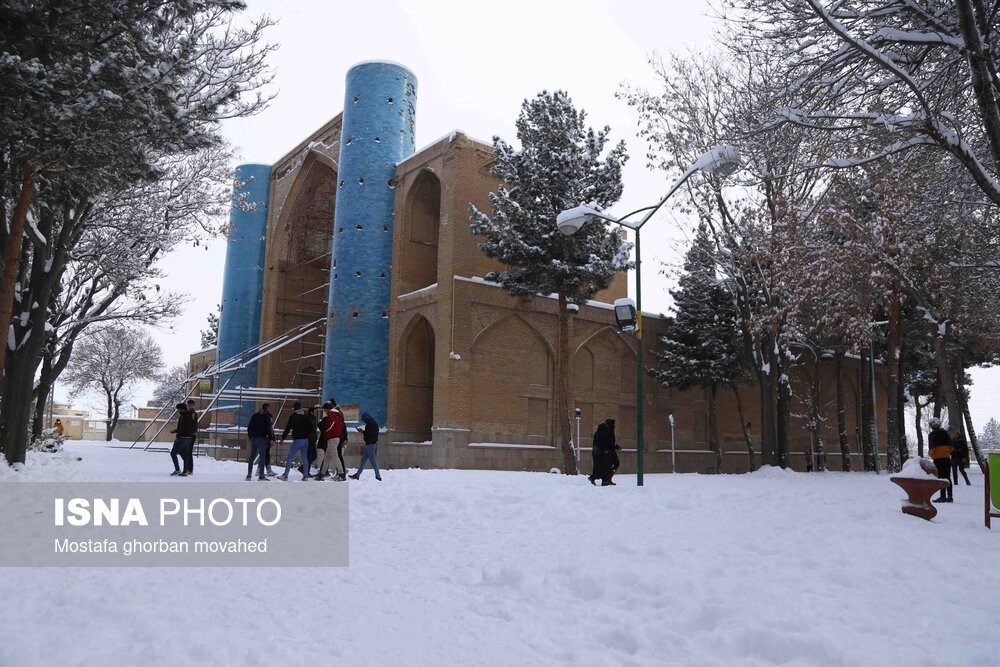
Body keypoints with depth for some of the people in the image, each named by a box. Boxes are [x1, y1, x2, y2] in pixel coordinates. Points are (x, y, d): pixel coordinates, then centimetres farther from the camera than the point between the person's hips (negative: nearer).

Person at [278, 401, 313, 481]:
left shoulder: (293, 416, -8)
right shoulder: (306, 416, 9)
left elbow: (288, 428, -9)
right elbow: (311, 427, 14)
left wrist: (283, 438, -2)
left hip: (297, 440, -6)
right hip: (306, 440, 6)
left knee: (289, 458, 0)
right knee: (305, 458, 11)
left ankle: (285, 476, -2)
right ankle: (305, 475, 9)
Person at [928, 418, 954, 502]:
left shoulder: (932, 435, -9)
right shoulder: (945, 433, 9)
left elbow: (931, 447, -14)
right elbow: (951, 446, 10)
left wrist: (931, 454, 3)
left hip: (938, 458, -5)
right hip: (947, 457, 5)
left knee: (941, 478, -2)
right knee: (948, 477, 11)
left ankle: (943, 496, -3)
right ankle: (949, 496, 11)